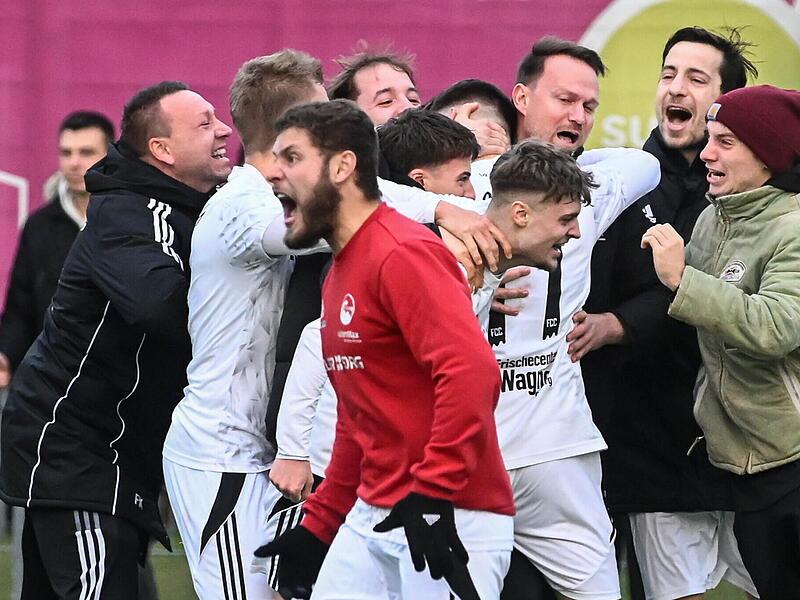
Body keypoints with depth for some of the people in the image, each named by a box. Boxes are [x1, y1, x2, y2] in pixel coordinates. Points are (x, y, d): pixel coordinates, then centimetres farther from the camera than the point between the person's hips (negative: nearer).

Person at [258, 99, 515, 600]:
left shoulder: (402, 254, -14)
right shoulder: (340, 273, 17)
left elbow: (473, 371, -26)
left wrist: (430, 497, -26)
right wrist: (319, 525, 23)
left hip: (450, 524, -9)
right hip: (371, 519, 9)